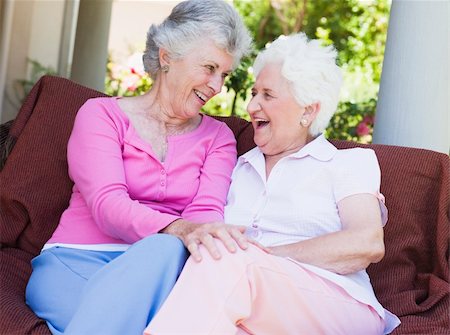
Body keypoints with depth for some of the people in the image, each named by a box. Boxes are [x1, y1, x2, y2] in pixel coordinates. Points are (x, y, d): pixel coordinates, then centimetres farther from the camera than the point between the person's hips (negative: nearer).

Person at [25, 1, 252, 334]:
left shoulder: (218, 137, 16)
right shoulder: (102, 114, 6)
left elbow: (207, 212, -2)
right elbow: (106, 204, -10)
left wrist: (202, 237, -30)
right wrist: (181, 229, -31)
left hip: (158, 265, 2)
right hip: (75, 261, -2)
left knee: (168, 251, -36)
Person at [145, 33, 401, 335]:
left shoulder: (348, 163, 11)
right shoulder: (241, 167, 26)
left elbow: (368, 244, -7)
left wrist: (268, 255, -12)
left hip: (337, 306, -3)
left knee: (227, 259, -33)